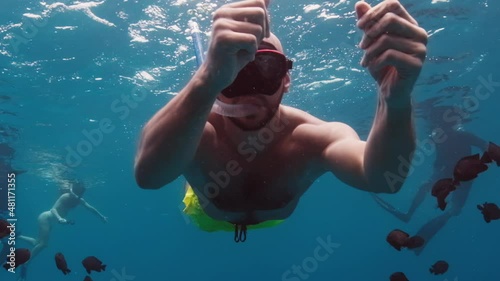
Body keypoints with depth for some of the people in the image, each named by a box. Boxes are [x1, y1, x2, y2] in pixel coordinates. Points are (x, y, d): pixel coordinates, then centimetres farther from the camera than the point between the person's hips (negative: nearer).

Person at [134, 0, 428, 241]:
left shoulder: (313, 137, -42)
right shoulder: (196, 133, -45)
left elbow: (382, 178, -62)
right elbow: (148, 173, -69)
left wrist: (397, 99, -83)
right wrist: (209, 78, -86)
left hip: (273, 220, 2)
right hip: (208, 220, -1)